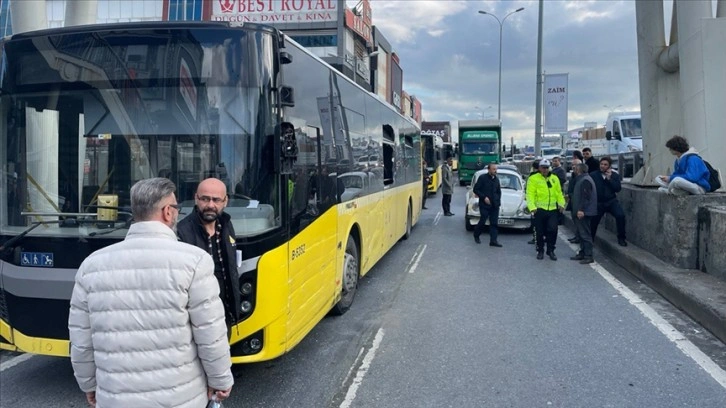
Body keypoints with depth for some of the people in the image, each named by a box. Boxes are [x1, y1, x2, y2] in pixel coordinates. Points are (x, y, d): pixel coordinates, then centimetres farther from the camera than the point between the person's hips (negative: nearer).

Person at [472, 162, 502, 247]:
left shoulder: (496, 179, 11)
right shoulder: (482, 178, -6)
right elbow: (475, 189, -8)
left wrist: (498, 201, 7)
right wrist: (484, 197, -15)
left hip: (494, 205, 5)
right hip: (484, 205, -5)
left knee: (494, 223, 0)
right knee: (482, 221, 0)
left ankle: (493, 241, 1)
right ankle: (476, 236, 25)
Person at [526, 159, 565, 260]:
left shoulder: (555, 179, 13)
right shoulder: (533, 179, -1)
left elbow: (559, 193, 13)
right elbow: (530, 194, -8)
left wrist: (561, 203, -1)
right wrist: (532, 207, -19)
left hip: (552, 210, 3)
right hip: (539, 209, -3)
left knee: (553, 229, -5)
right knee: (540, 232, 5)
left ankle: (551, 250, 11)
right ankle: (540, 251, 20)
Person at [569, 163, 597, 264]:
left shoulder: (585, 180, -16)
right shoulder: (581, 179, 17)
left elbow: (585, 196, -23)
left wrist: (581, 210, -26)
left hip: (582, 212, -11)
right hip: (580, 211, 11)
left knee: (585, 234, -9)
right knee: (581, 233, 16)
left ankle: (588, 256, -7)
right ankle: (582, 253, 23)